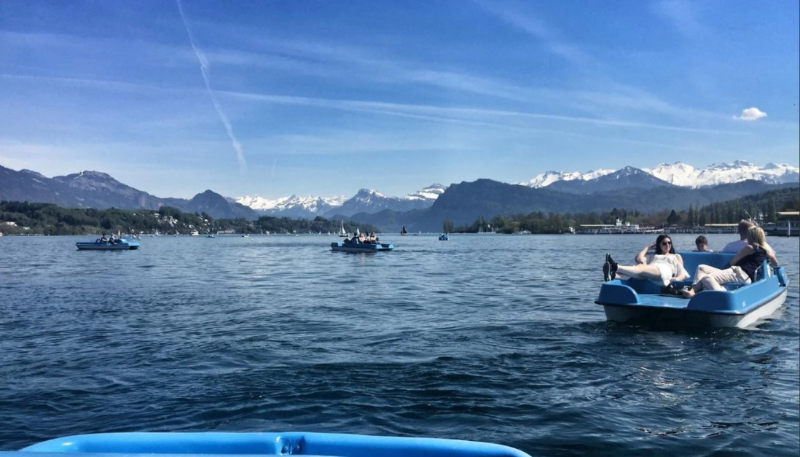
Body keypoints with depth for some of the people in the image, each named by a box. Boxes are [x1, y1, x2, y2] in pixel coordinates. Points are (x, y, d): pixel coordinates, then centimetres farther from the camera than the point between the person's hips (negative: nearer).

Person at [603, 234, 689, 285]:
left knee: (642, 267, -36)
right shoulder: (652, 256, 38)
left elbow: (682, 274, 19)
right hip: (648, 276, 3)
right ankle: (613, 274, -67)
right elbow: (639, 259, 17)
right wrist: (647, 247, 29)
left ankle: (617, 267, -65)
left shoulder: (676, 256, 33)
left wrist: (677, 279, -5)